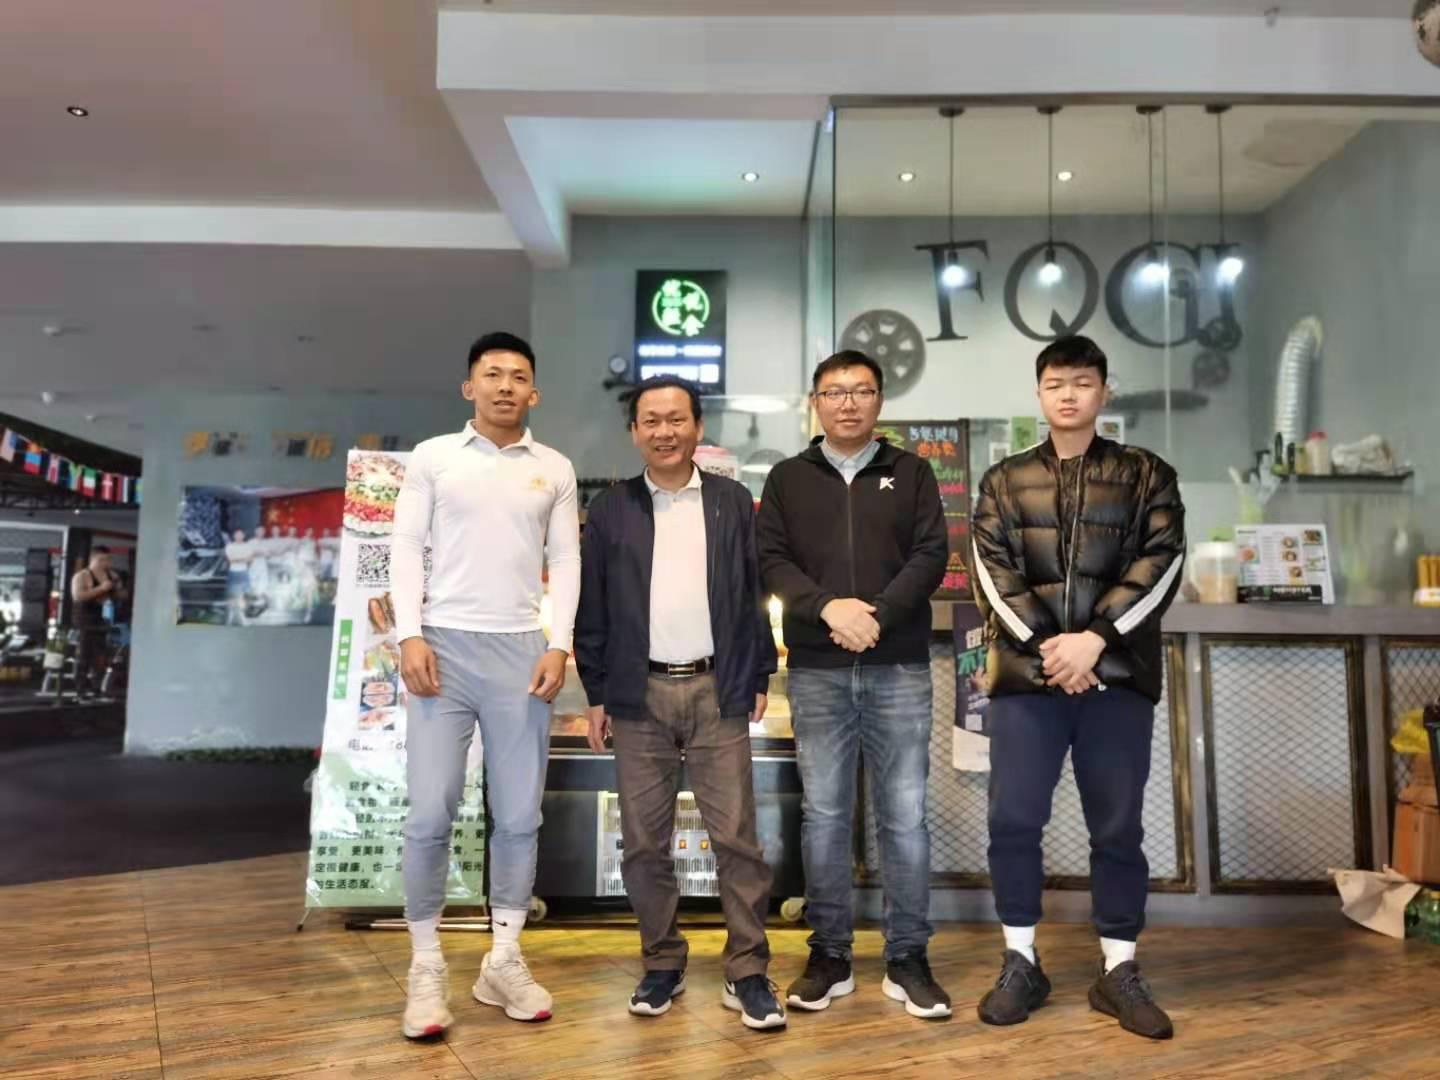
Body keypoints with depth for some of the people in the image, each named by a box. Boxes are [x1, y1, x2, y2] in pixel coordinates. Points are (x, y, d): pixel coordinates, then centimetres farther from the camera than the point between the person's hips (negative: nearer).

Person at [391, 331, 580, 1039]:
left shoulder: (555, 470, 11)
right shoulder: (433, 457, 7)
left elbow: (565, 563, 8)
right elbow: (406, 549, 3)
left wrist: (559, 645, -2)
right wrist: (410, 635, -9)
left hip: (522, 651, 2)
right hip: (444, 646, -1)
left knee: (519, 816, 5)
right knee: (429, 813, -3)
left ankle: (503, 961, 18)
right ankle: (426, 966, 11)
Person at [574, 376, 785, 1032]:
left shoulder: (733, 502, 5)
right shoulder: (610, 511, 5)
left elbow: (755, 594, 6)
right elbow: (591, 608, 6)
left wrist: (759, 677, 3)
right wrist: (596, 693, 3)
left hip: (718, 690, -1)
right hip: (640, 695, 1)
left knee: (735, 837, 0)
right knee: (644, 842, 8)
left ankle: (747, 974, 12)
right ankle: (662, 966, 23)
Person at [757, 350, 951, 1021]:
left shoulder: (911, 473, 10)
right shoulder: (788, 478, 10)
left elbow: (931, 556, 0)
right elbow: (771, 560, 1)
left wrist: (877, 615, -14)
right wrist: (829, 607, -15)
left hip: (900, 667, 0)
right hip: (816, 670, 1)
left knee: (905, 815, 2)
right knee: (824, 814, 6)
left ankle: (908, 960, 14)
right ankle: (829, 955, 17)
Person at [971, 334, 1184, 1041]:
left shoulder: (1147, 476, 8)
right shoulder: (1004, 481, 11)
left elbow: (1159, 563, -3)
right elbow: (993, 571, 0)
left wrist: (1093, 638, -15)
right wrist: (1046, 645, -12)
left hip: (1118, 675, 0)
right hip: (1025, 674, 1)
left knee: (1117, 827, 6)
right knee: (1013, 821, 1)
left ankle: (1119, 970, 20)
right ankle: (1021, 962, 16)